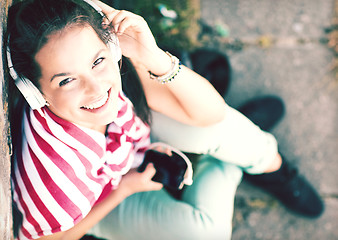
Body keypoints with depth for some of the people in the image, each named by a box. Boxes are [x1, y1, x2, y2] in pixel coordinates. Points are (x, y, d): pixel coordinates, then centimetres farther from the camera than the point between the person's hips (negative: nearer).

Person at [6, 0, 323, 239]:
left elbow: (211, 112, -30)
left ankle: (268, 162, 13)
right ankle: (223, 168, 13)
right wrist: (124, 188, -21)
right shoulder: (50, 176, -44)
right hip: (99, 200, -3)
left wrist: (152, 57, -46)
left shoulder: (109, 63, -34)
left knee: (214, 126, -23)